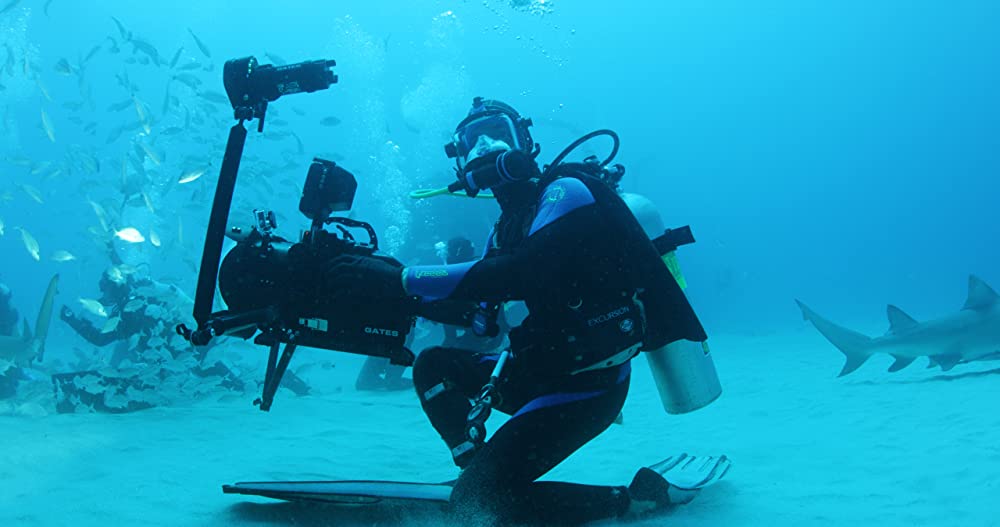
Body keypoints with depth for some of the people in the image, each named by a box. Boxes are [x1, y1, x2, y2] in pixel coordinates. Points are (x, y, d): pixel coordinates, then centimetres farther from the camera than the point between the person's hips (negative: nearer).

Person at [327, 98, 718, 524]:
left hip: (587, 384, -9)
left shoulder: (566, 190, -12)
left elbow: (521, 274, -29)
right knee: (433, 365, 8)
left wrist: (402, 280, -30)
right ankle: (480, 468, 6)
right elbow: (480, 317, 11)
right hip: (538, 371, 9)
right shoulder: (506, 225, 14)